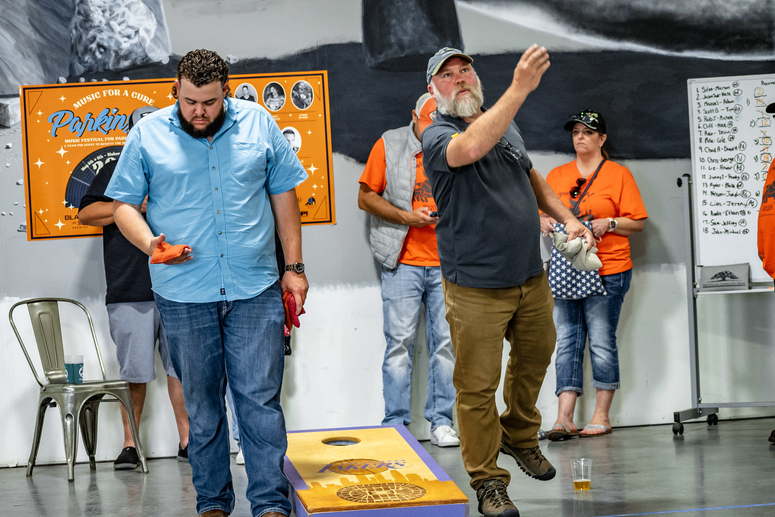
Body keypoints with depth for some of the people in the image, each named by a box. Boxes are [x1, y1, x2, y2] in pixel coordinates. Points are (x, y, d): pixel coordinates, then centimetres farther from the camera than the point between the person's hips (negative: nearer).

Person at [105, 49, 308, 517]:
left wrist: (295, 267, 8)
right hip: (183, 294, 1)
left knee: (260, 398, -3)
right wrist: (149, 242, -15)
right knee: (201, 403, 9)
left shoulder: (259, 124, 5)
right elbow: (123, 203, 5)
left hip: (256, 290, 0)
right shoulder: (148, 134, 2)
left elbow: (284, 195, 10)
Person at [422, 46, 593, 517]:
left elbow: (532, 178, 25)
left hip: (531, 278, 7)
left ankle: (520, 438, 46)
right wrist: (520, 88, -40)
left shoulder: (507, 127, 10)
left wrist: (568, 218, 12)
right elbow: (471, 148, -35)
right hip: (477, 288, -7)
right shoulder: (436, 136, -12)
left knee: (534, 360, 22)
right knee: (478, 386, -1)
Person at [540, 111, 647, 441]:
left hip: (607, 271, -4)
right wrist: (545, 222, -1)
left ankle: (601, 415, 7)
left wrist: (608, 223, -14)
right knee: (566, 342, -1)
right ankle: (564, 418, -3)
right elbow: (543, 213, 21)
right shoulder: (556, 175, 15)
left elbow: (638, 222, 2)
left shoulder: (618, 174, 3)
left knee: (602, 342, -2)